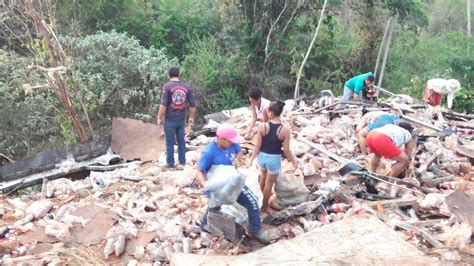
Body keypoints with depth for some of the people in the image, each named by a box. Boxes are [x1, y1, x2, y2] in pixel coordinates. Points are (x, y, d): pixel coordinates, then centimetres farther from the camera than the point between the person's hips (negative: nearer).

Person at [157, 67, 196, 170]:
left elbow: (163, 104, -16)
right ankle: (182, 163, 19)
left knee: (170, 142, 6)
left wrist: (159, 118, -7)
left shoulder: (167, 86, -12)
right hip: (181, 119, 4)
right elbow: (192, 105, 3)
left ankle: (170, 164, 14)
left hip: (170, 120, -3)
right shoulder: (187, 86, 0)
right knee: (181, 141, 14)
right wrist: (192, 118, 15)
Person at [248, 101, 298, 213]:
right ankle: (264, 206, 35)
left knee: (263, 176, 33)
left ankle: (262, 195, 57)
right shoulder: (285, 130, -20)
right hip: (274, 159, -2)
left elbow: (257, 146, -11)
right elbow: (286, 150, -14)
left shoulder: (262, 126, -17)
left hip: (262, 156, 2)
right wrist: (294, 163, 1)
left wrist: (251, 159, 2)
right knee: (269, 184, 18)